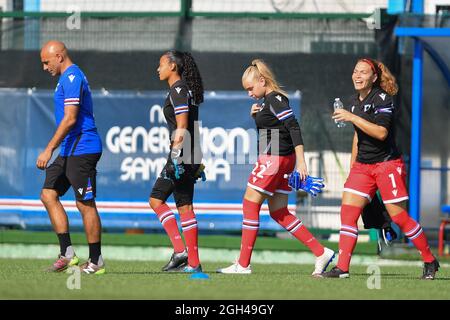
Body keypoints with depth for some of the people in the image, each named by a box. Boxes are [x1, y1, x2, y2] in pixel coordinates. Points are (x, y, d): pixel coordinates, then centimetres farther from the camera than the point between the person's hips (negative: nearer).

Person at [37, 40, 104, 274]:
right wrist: (54, 150, 24)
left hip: (81, 150, -10)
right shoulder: (69, 78, 19)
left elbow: (70, 119, -21)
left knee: (85, 204, -5)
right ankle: (67, 253, 3)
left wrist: (49, 150, -22)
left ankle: (96, 261, 1)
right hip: (70, 151, 10)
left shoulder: (72, 78, -14)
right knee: (48, 194, 5)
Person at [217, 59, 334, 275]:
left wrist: (300, 160, -26)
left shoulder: (275, 99, -14)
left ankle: (243, 264, -2)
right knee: (278, 212, 12)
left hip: (274, 159, -10)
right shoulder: (268, 100, 16)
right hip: (282, 160, 10)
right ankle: (321, 253, 10)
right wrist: (256, 116, 5)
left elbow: (293, 127, -21)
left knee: (250, 204, -4)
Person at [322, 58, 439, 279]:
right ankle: (342, 268, -8)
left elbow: (381, 132, -25)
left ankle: (430, 261, 11)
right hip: (362, 166, 7)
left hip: (387, 163, -7)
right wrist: (352, 166, 22)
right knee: (347, 211, -7)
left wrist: (352, 118, -26)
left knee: (398, 216, -5)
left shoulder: (382, 99, -13)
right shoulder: (355, 101, 12)